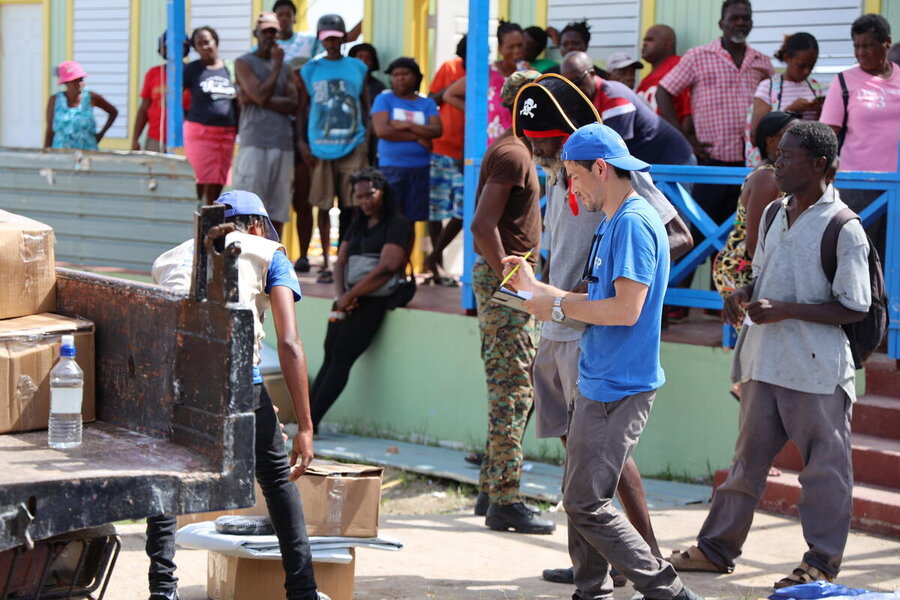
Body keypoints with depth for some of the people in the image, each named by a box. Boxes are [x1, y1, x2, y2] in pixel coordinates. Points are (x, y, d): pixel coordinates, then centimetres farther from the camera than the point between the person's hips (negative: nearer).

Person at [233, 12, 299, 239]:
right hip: (254, 142, -5)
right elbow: (261, 95, -11)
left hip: (282, 143, 5)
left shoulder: (285, 67, 18)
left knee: (278, 210, 4)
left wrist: (257, 100, -9)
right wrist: (277, 65, -3)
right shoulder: (244, 63, 3)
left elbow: (291, 104, 3)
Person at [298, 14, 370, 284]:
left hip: (353, 147, 0)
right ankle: (326, 263, 10)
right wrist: (302, 142, -1)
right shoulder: (310, 69, 6)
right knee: (324, 206, 3)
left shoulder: (358, 68, 8)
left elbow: (366, 107, 12)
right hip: (320, 148, 0)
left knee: (350, 206, -2)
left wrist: (369, 141, 3)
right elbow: (302, 108, 8)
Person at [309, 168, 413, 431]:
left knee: (341, 359, -13)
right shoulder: (358, 225, 22)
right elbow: (340, 262, 14)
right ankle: (307, 418, -8)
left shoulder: (398, 224, -2)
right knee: (330, 358, -3)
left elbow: (387, 267, -13)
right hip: (349, 300, 7)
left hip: (375, 300, -7)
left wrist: (350, 296, -11)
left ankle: (310, 423, -17)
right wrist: (341, 295, -6)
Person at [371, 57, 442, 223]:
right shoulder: (384, 99, 5)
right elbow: (381, 130, -10)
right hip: (391, 167, -3)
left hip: (420, 168, 3)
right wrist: (417, 136, -7)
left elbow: (437, 130, -2)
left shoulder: (427, 103, 12)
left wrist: (408, 126, -12)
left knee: (413, 218, 2)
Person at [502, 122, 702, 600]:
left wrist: (558, 307, -12)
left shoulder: (633, 223, -16)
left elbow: (626, 309, -23)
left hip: (618, 390, -10)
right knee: (579, 500, 13)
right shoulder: (612, 224, 16)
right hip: (593, 383, 10)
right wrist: (536, 288, 20)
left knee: (587, 504, -11)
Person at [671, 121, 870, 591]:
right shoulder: (775, 214, 10)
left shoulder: (843, 229, -13)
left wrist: (785, 310, -20)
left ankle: (822, 561, 13)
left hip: (817, 370, -7)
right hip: (765, 360, 7)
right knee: (748, 455, 15)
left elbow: (854, 309, -14)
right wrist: (744, 295, 1)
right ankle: (717, 547, 23)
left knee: (824, 466, 4)